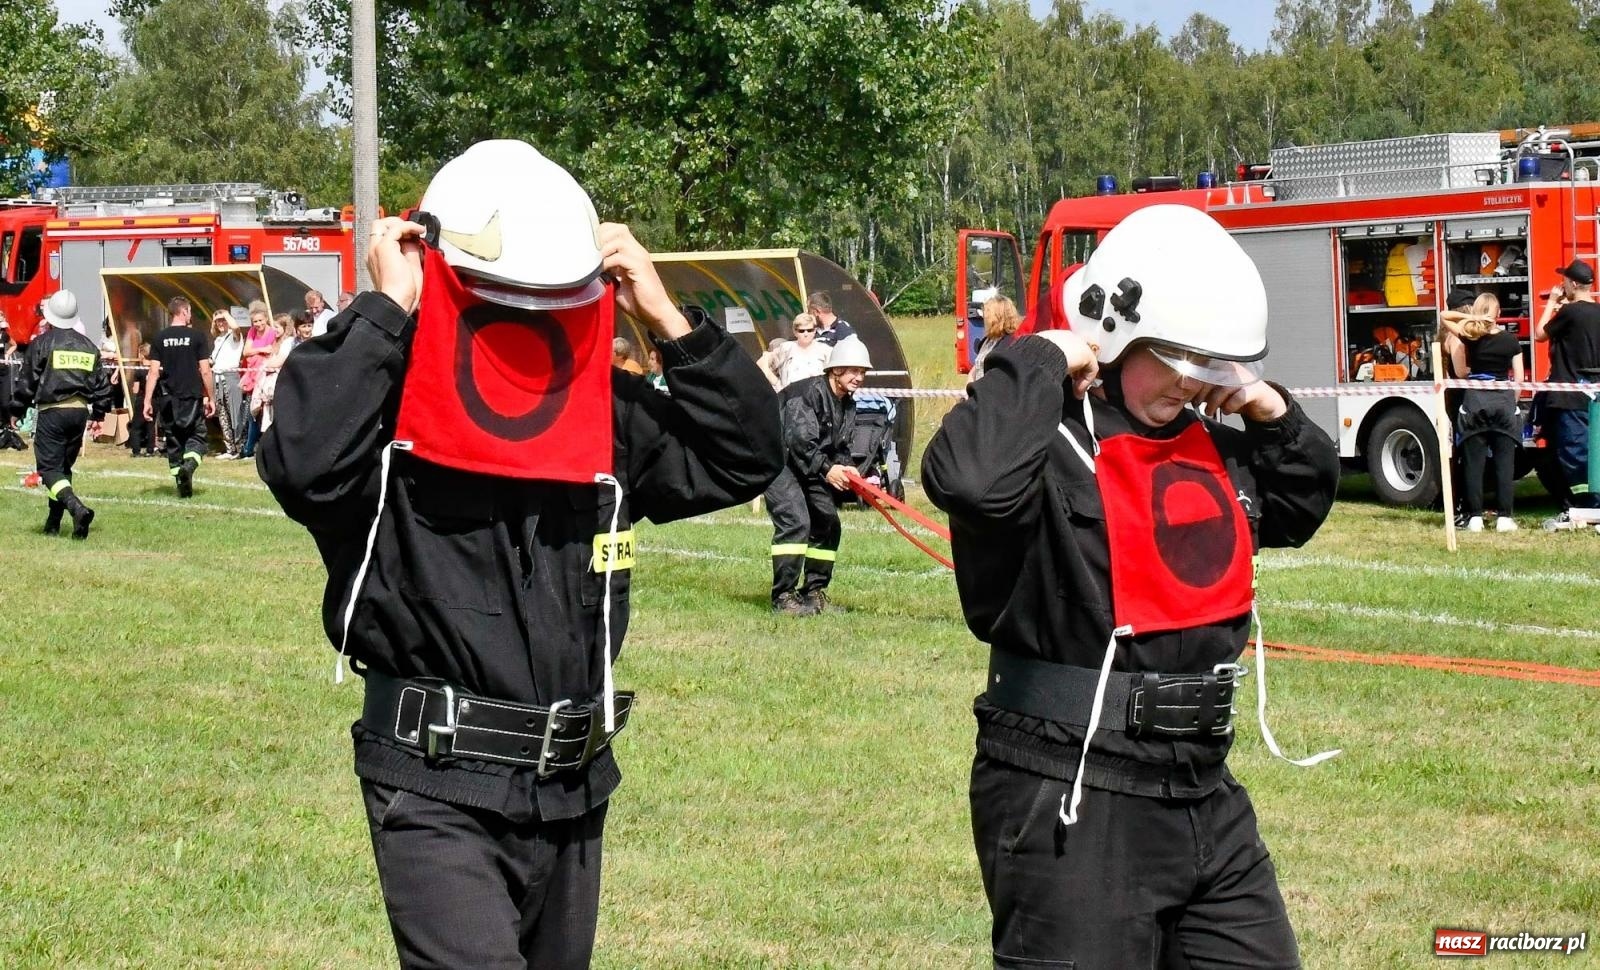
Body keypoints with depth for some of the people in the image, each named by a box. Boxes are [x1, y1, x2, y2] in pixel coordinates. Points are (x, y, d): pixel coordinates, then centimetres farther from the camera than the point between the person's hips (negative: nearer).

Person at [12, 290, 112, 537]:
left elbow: (27, 381, -5)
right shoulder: (88, 346, 9)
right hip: (80, 411, 5)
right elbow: (101, 385, 13)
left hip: (51, 412, -5)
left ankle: (77, 508, -28)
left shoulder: (42, 343, -6)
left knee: (50, 468, -5)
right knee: (64, 467, 16)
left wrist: (18, 407, 7)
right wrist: (97, 415, 23)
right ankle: (53, 522, 19)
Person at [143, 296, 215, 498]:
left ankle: (182, 485, 11)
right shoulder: (197, 336, -4)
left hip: (167, 398, 2)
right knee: (196, 436, 7)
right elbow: (205, 370, -5)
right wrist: (211, 398, 4)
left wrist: (148, 401, 0)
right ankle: (189, 464, -23)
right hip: (192, 397, -2)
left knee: (173, 440, 12)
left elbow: (154, 372, -2)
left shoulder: (160, 338, 3)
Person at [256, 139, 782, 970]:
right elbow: (303, 465, -31)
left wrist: (666, 320, 0)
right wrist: (384, 311, -23)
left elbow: (744, 459, 8)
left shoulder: (608, 415, 7)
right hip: (436, 789, -7)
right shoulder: (387, 405, -12)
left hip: (571, 785, 7)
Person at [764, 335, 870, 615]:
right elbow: (799, 440, -28)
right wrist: (826, 469, -29)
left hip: (812, 463, 10)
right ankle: (784, 597, -19)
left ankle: (814, 592, 19)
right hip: (779, 458, -10)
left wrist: (846, 468, -12)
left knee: (827, 521, 8)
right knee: (795, 520, -22)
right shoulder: (808, 392, -22)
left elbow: (840, 445, 9)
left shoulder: (847, 403, 7)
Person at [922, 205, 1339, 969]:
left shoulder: (1211, 448, 12)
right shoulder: (1052, 447, -15)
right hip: (1071, 807, -9)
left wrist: (1276, 418, 10)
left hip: (1205, 796, 9)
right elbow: (970, 478, -38)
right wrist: (1039, 361, -24)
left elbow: (1302, 503, 30)